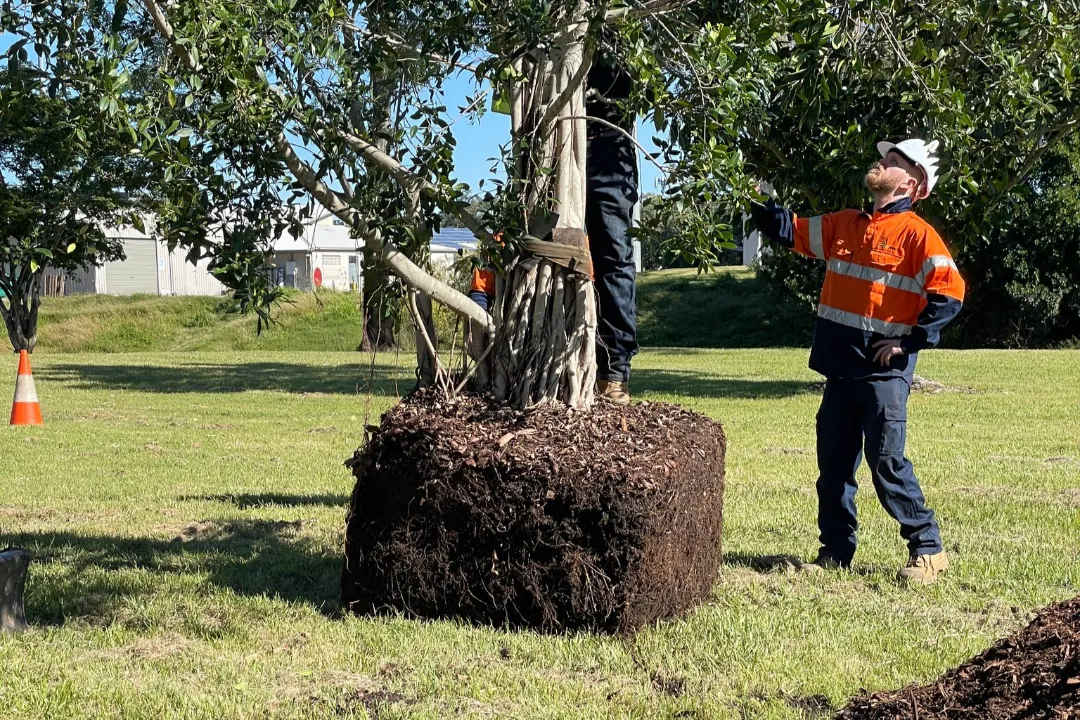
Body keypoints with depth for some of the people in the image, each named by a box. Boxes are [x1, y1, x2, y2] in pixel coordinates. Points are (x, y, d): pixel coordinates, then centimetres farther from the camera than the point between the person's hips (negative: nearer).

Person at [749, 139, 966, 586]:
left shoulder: (917, 234, -8)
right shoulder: (845, 225, 13)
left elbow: (949, 293, -15)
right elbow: (791, 231, 20)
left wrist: (909, 341, -15)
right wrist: (756, 198, 9)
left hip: (884, 373, -7)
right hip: (840, 369, 7)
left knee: (887, 464, -7)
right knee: (833, 465, 11)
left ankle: (928, 549, 6)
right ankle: (835, 550, 21)